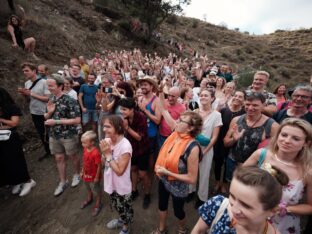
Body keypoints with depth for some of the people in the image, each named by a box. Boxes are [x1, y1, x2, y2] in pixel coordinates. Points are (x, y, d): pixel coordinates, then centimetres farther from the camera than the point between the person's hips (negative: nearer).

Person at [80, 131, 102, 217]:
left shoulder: (96, 153, -34)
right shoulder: (85, 149, -9)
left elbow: (99, 166, -26)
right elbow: (84, 162, 5)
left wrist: (97, 177, -19)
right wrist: (82, 172, 11)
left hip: (94, 176, -7)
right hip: (86, 174, 8)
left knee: (97, 191, 17)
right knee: (88, 188, 32)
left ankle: (98, 205, 40)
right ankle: (89, 199, 59)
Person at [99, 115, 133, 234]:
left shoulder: (125, 146, -32)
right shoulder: (107, 140, -10)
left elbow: (119, 171, -26)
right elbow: (103, 162, 1)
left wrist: (108, 154, -27)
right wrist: (103, 152, -19)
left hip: (122, 186, -7)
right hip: (111, 183, 7)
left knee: (124, 208, 20)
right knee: (116, 205, 31)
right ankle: (121, 220, 59)